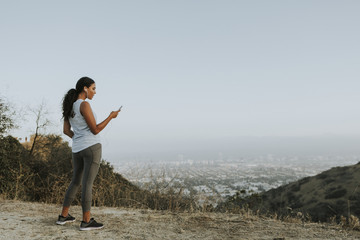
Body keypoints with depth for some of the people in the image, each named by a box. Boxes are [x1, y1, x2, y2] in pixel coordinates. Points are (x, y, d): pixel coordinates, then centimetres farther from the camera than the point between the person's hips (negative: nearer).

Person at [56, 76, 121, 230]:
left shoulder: (70, 106, 12)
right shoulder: (84, 105, -14)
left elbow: (66, 130, 15)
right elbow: (95, 130, -14)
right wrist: (111, 116, -4)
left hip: (78, 150, 8)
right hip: (91, 148, -8)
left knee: (76, 182, 19)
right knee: (88, 183, -5)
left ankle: (63, 216, 22)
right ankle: (86, 221, 0)